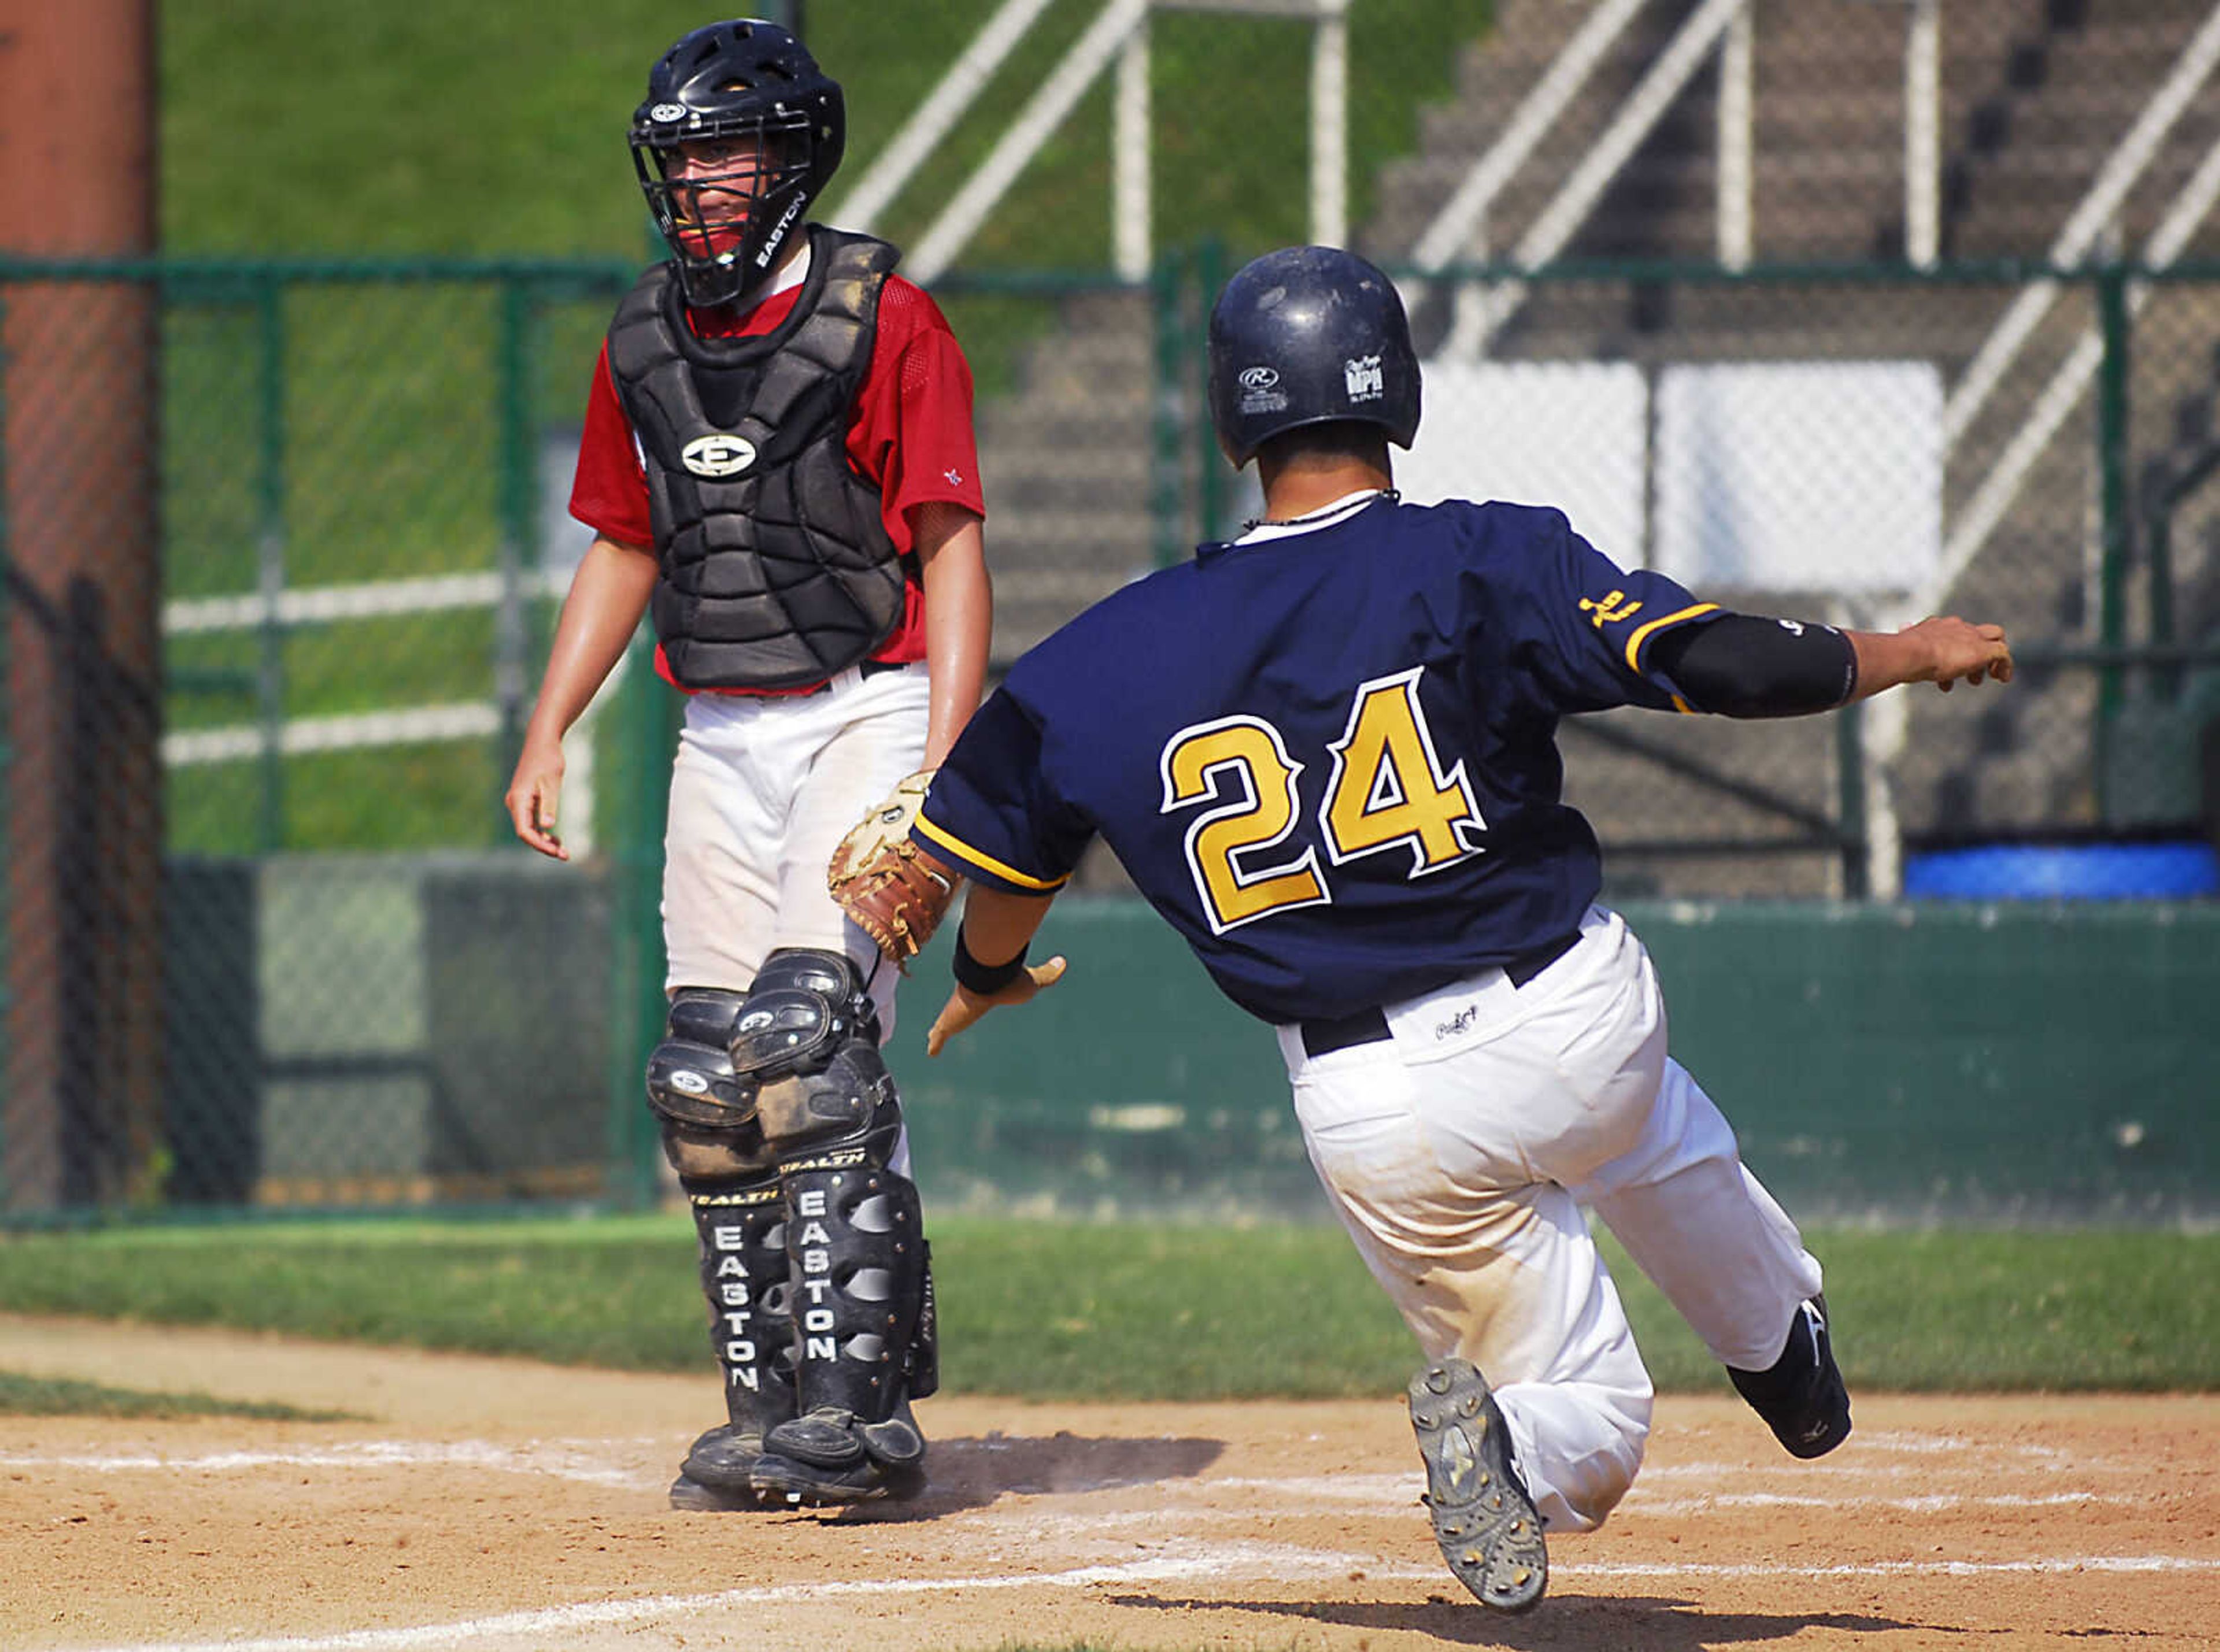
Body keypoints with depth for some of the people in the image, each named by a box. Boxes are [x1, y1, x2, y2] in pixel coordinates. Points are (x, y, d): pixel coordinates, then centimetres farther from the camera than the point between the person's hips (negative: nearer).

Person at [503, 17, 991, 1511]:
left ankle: (860, 1408, -20)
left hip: (867, 710, -7)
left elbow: (952, 554, -10)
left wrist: (942, 763, -18)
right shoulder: (645, 345, 11)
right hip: (721, 737, 7)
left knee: (811, 1039, -19)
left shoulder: (881, 322, -7)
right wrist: (548, 735, 11)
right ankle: (770, 1412, 9)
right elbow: (622, 550, 20)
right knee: (710, 1082, 3)